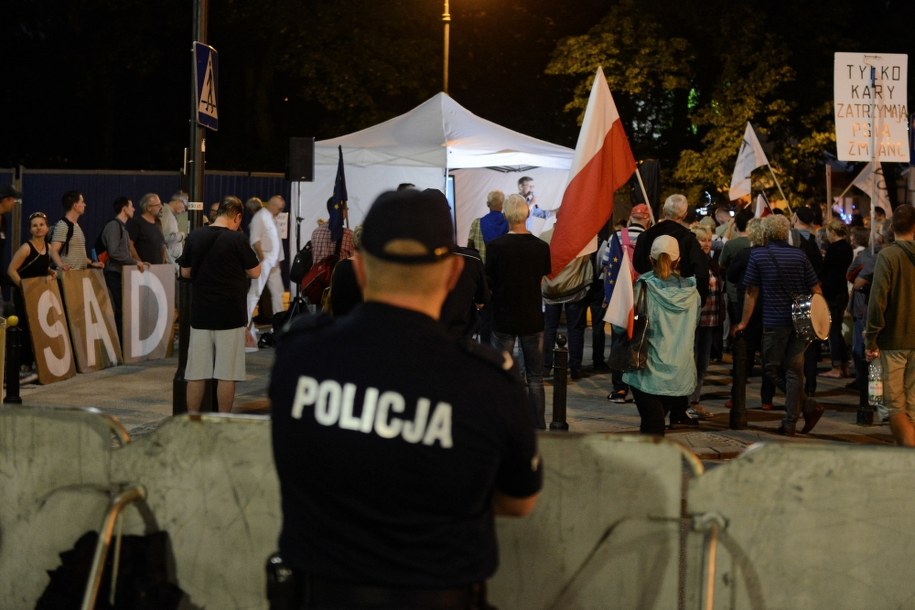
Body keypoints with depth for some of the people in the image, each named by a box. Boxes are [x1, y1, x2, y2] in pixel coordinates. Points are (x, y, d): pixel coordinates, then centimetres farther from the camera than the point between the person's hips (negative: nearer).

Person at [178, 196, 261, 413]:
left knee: (196, 373, 8)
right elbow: (255, 273, -2)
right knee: (227, 373, 2)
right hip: (230, 314, -4)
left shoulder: (194, 236, 2)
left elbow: (185, 272, 11)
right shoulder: (237, 239, -10)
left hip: (200, 314, 4)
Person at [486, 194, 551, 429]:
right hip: (533, 319, 2)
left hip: (503, 320, -2)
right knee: (535, 378, 9)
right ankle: (538, 426, 11)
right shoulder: (541, 247, -6)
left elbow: (488, 282, -6)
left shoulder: (495, 247, -13)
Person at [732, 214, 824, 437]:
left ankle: (809, 406, -1)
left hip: (775, 322, -4)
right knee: (794, 370, 7)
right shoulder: (799, 255, 6)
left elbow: (751, 292, -1)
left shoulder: (758, 255, -2)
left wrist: (744, 322, 7)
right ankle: (790, 423, 5)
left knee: (772, 369, 10)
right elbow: (816, 290, 5)